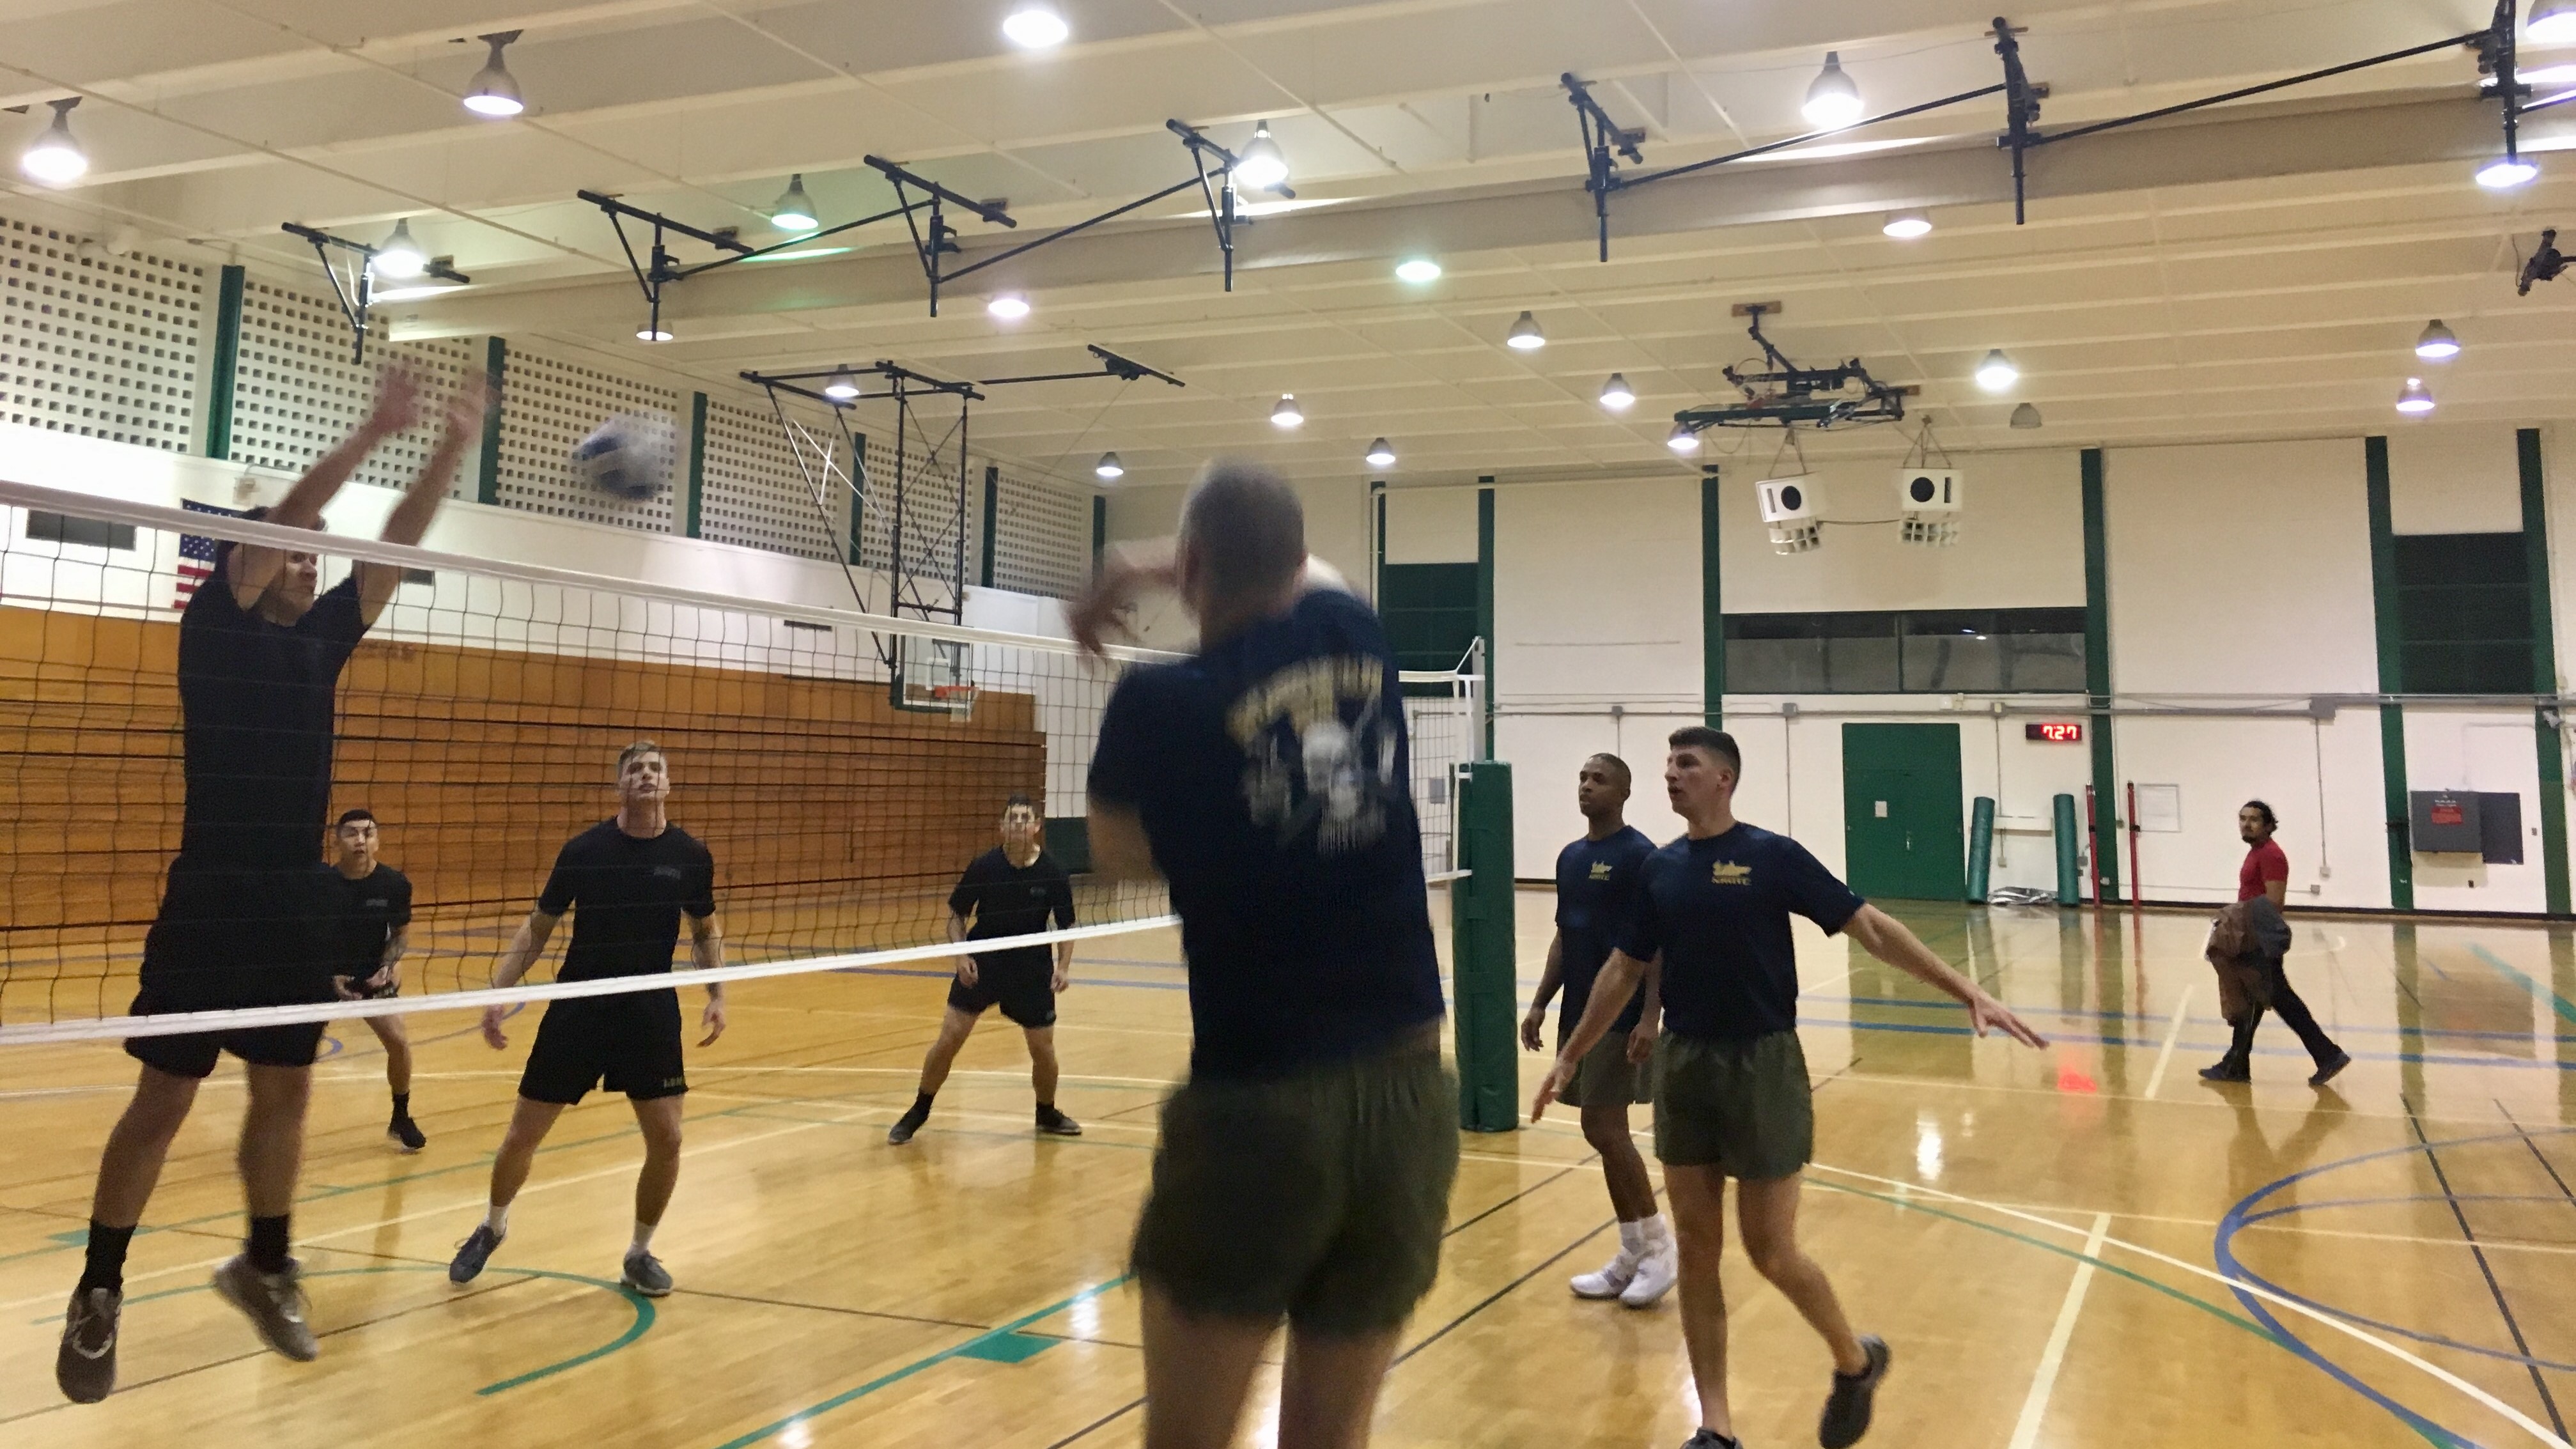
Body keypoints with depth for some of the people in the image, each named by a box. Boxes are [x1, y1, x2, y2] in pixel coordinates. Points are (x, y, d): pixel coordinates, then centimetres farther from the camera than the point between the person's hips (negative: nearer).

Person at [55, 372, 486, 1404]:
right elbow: (275, 525, -19)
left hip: (301, 904, 5)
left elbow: (394, 547, 3)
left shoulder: (321, 637, 9)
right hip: (212, 901, -5)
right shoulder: (215, 625, -5)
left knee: (284, 1093, 11)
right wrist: (371, 435, -26)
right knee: (164, 1100, 2)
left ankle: (265, 1267, 27)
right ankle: (99, 1292, 17)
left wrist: (452, 451, -6)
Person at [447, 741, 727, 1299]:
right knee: (523, 1135, 6)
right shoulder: (583, 850, -8)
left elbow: (705, 931, 12)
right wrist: (498, 993, -6)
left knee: (666, 1137, -6)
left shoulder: (691, 855, -4)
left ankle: (640, 1253, 18)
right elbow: (537, 928, 2)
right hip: (578, 1008, -1)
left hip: (652, 1010, 1)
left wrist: (716, 993, 0)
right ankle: (492, 1227, 37)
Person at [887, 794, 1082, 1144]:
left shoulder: (1053, 874, -10)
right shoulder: (984, 867, -11)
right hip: (981, 965, 0)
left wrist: (1063, 967, -13)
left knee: (1043, 1049, 4)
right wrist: (961, 954, -15)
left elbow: (1066, 927, 1)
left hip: (1032, 970, 1)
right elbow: (956, 915, 0)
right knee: (949, 1038, -6)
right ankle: (918, 1112, 14)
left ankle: (1047, 1114, 32)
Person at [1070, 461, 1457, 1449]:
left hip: (1257, 1106, -4)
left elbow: (1121, 860, 13)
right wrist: (1156, 568, 34)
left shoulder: (1161, 702, -8)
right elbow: (1309, 574, 31)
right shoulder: (1360, 641, 4)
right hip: (1411, 1097, 4)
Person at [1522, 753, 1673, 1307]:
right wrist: (1540, 1004, 14)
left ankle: (1658, 1246, 6)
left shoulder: (1640, 856, -11)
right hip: (1579, 1013, 8)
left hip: (1622, 1016, -8)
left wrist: (1650, 1016, -22)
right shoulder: (1570, 857, 13)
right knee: (1605, 1132, 9)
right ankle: (1633, 1255, 19)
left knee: (1604, 1128, -9)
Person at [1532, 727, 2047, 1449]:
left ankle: (1856, 1361, 31)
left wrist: (1968, 992, -17)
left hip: (1761, 1065, -5)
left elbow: (1871, 927, -10)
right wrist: (1571, 1054, 16)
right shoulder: (1661, 867, 5)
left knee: (1771, 1252, 2)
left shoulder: (1773, 855, -9)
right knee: (1696, 1249, 7)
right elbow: (1625, 969, 14)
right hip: (1681, 1066, 5)